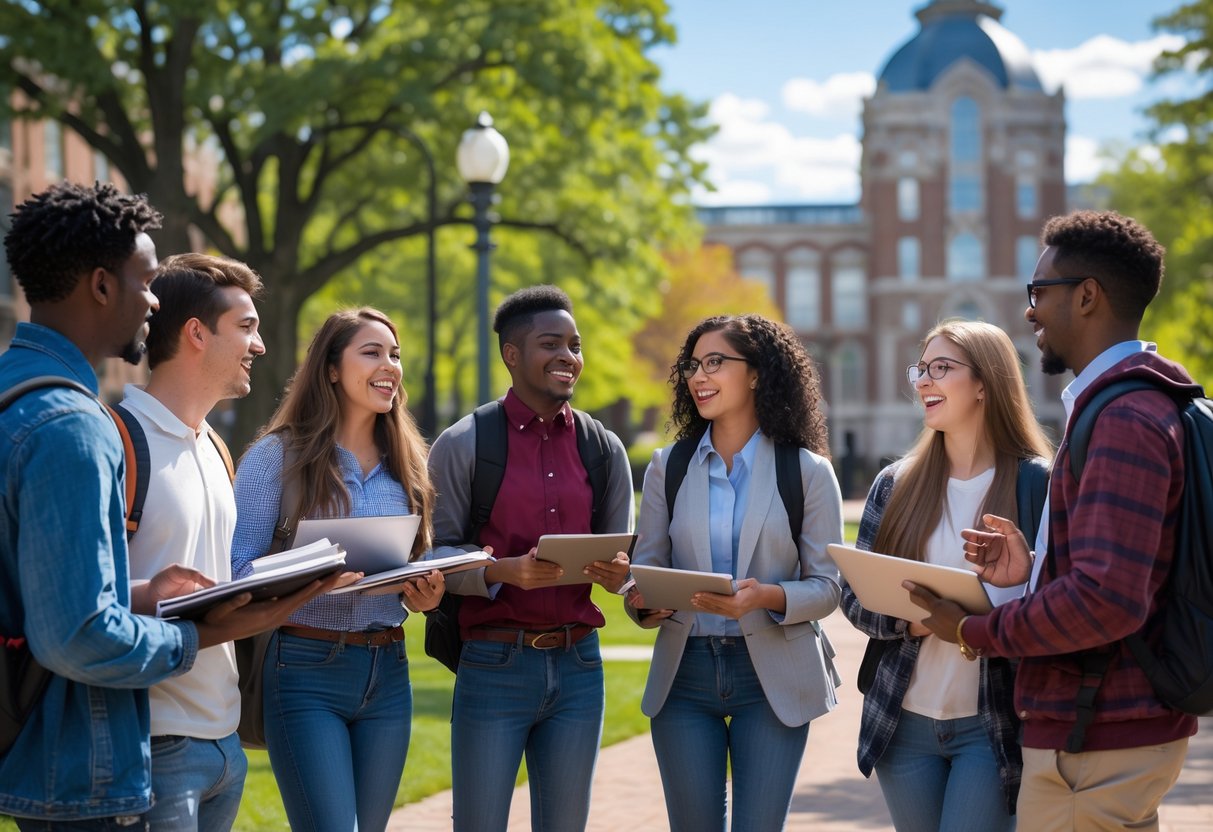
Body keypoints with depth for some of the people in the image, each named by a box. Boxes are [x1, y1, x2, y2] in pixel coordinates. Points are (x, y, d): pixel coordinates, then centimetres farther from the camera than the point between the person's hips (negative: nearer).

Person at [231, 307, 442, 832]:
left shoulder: (406, 464, 12)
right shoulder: (278, 454, -3)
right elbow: (236, 568, -8)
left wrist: (423, 594, -3)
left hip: (388, 673, 5)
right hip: (307, 669, -5)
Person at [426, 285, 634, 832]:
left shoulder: (604, 449, 10)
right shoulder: (464, 445, -2)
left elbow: (624, 554, 15)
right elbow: (435, 553, -4)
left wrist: (616, 574, -9)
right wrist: (506, 571, -22)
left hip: (578, 666, 4)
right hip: (495, 665, -4)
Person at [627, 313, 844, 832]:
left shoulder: (807, 472, -1)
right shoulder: (669, 468, 7)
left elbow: (826, 586, -2)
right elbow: (644, 568, 8)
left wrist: (766, 597, -21)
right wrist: (643, 603, -15)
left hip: (771, 676, -2)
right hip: (684, 673, 3)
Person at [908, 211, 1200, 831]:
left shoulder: (1125, 421, -19)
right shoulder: (1141, 405, 16)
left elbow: (1107, 600, -28)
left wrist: (975, 631, -16)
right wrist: (1036, 568, 8)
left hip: (1096, 743, -10)